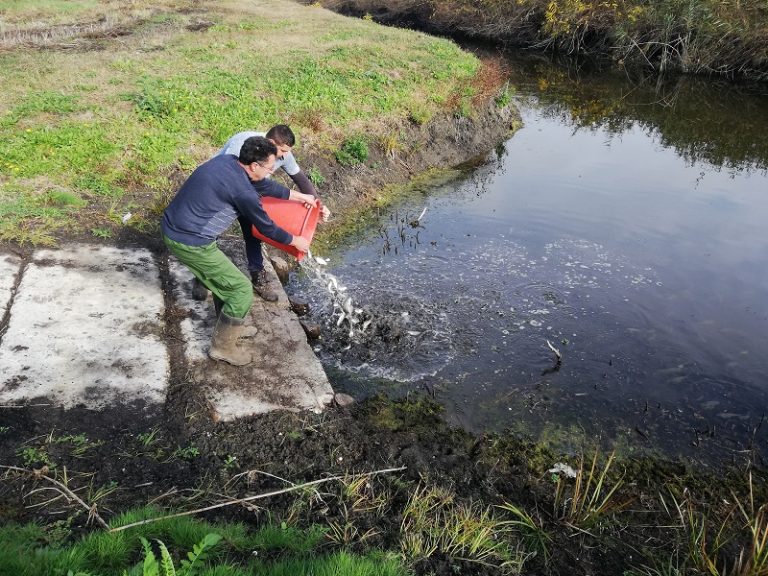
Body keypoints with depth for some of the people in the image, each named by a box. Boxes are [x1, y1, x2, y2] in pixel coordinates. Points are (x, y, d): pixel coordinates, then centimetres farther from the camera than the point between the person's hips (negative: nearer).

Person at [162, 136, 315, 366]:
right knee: (241, 288, 0)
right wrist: (295, 241, 12)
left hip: (172, 228, 10)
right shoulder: (242, 190, -20)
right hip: (189, 242, -10)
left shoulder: (228, 161, 6)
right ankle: (222, 346, 14)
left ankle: (229, 326, 43)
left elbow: (265, 185, 21)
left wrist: (300, 196, 30)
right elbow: (266, 227, -5)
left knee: (224, 276, 26)